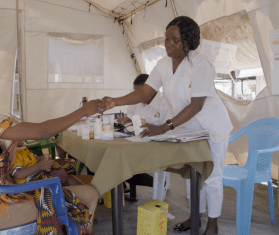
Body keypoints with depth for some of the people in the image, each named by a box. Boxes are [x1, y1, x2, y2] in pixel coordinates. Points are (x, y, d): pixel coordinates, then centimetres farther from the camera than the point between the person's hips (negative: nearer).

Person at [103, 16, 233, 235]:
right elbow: (144, 93, -8)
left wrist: (164, 128, -36)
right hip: (191, 128, 7)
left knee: (211, 176, 3)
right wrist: (115, 101, -23)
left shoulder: (200, 66, -26)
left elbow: (196, 106, -30)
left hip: (212, 127, -6)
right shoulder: (164, 64, -6)